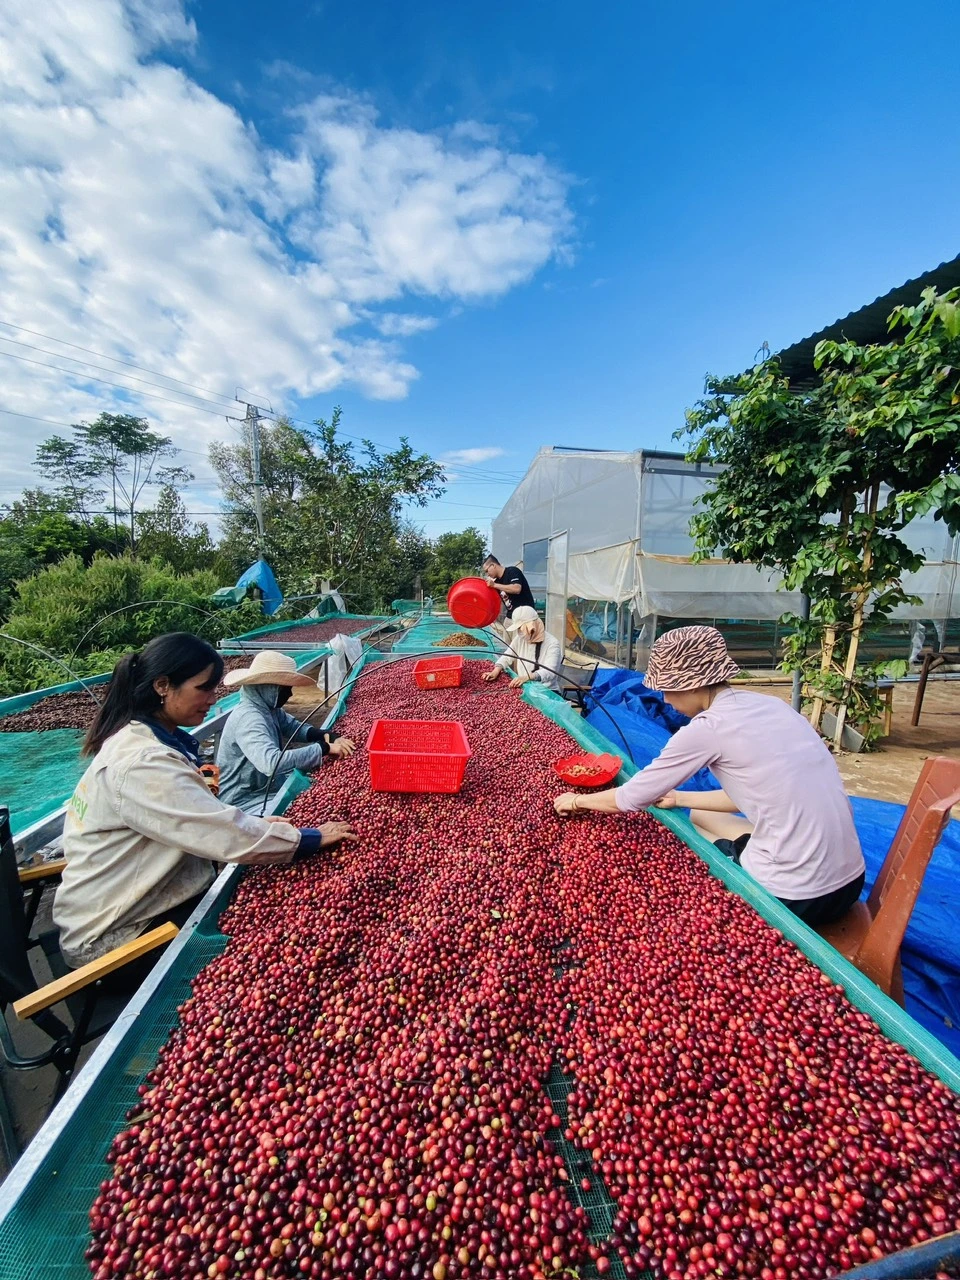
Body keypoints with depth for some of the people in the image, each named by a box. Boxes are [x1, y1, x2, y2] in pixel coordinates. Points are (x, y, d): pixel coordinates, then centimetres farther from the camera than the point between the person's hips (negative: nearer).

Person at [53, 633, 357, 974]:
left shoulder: (141, 738, 1)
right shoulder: (142, 762, -30)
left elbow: (199, 819, 6)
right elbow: (227, 835, -31)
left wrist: (254, 824, -6)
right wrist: (311, 839, -20)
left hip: (135, 902, 8)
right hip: (112, 936, -8)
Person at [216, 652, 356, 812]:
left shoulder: (269, 707, -1)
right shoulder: (248, 718, -29)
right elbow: (271, 762, -43)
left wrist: (327, 736, -13)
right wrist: (324, 748, -37)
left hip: (268, 784, 9)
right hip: (245, 800, -9)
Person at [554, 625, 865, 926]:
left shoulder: (707, 727, -18)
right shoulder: (769, 705, 3)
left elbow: (631, 799, -9)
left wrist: (578, 800, 9)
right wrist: (679, 798, 20)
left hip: (798, 895, -7)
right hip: (849, 879, 7)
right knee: (700, 816, 24)